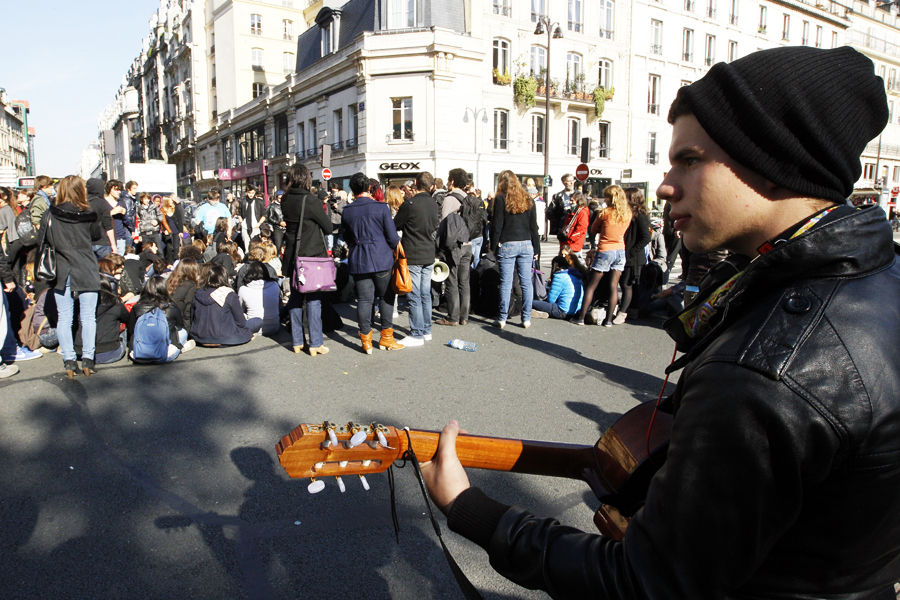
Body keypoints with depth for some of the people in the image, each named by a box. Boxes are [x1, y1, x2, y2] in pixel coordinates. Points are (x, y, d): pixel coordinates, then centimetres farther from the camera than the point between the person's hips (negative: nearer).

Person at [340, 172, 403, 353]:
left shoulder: (347, 211, 1)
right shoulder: (381, 207, -8)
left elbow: (345, 237, 13)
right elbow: (392, 236, -5)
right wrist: (394, 248, 14)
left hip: (358, 261, 2)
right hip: (381, 259, -2)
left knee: (364, 300, 6)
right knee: (386, 297, 10)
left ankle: (366, 339, 11)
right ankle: (386, 338, 16)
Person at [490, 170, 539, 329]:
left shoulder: (501, 199, -3)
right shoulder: (528, 200, 9)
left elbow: (497, 226, -6)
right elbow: (534, 227, 9)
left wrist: (493, 246, 1)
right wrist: (536, 249, 14)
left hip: (507, 245, -3)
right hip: (526, 244, 3)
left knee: (506, 283, 0)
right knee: (526, 282, 5)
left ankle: (502, 319, 4)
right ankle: (526, 319, 9)